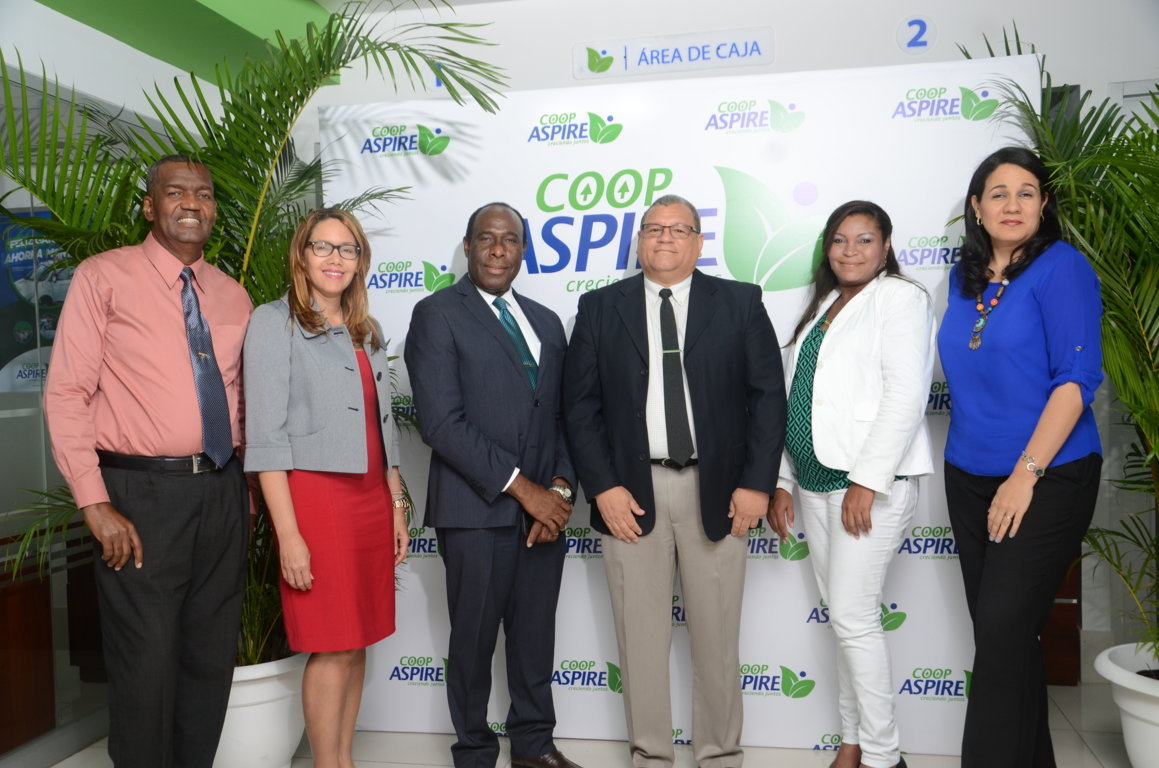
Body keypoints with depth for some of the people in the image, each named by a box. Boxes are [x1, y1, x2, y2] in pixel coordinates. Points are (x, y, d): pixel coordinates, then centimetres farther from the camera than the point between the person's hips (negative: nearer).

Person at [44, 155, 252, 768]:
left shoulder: (232, 296, 12)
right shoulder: (104, 276, -2)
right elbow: (66, 393, -6)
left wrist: (246, 485, 8)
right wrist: (95, 504, -13)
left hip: (222, 492, 5)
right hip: (142, 493, -4)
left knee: (211, 659, 13)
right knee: (147, 665, 0)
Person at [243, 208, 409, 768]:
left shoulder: (366, 333, 16)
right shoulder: (274, 322, -4)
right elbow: (266, 437, -10)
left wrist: (397, 506, 12)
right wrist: (288, 534, -16)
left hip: (370, 499, 6)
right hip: (314, 496, -6)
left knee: (358, 643, 10)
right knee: (332, 648, -2)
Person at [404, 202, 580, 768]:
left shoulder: (545, 322, 14)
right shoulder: (437, 314, -5)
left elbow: (562, 416, 14)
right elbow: (442, 422, -14)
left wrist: (560, 487, -3)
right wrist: (522, 488, -15)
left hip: (544, 509, 5)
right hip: (477, 510, -5)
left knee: (536, 634, 14)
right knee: (474, 637, 8)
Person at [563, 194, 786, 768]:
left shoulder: (740, 303, 5)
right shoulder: (600, 308, 7)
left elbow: (768, 394, 2)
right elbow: (580, 403, 2)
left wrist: (757, 483, -6)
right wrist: (602, 487, -7)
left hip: (718, 491, 0)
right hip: (631, 492, 1)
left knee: (717, 636, 9)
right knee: (641, 637, 8)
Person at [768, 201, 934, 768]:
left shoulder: (900, 297, -4)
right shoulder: (822, 308, 18)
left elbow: (906, 394, -15)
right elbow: (794, 400, 17)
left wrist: (867, 481, -19)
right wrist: (781, 481, 12)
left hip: (871, 484, -7)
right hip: (815, 482, 7)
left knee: (853, 615, -6)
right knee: (842, 614, 12)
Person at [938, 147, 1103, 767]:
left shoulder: (1061, 267, -9)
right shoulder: (964, 278, 9)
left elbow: (1077, 377, -15)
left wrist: (1026, 473, -19)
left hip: (1046, 478, -6)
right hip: (969, 479, 6)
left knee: (1002, 631, -7)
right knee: (998, 632, 13)